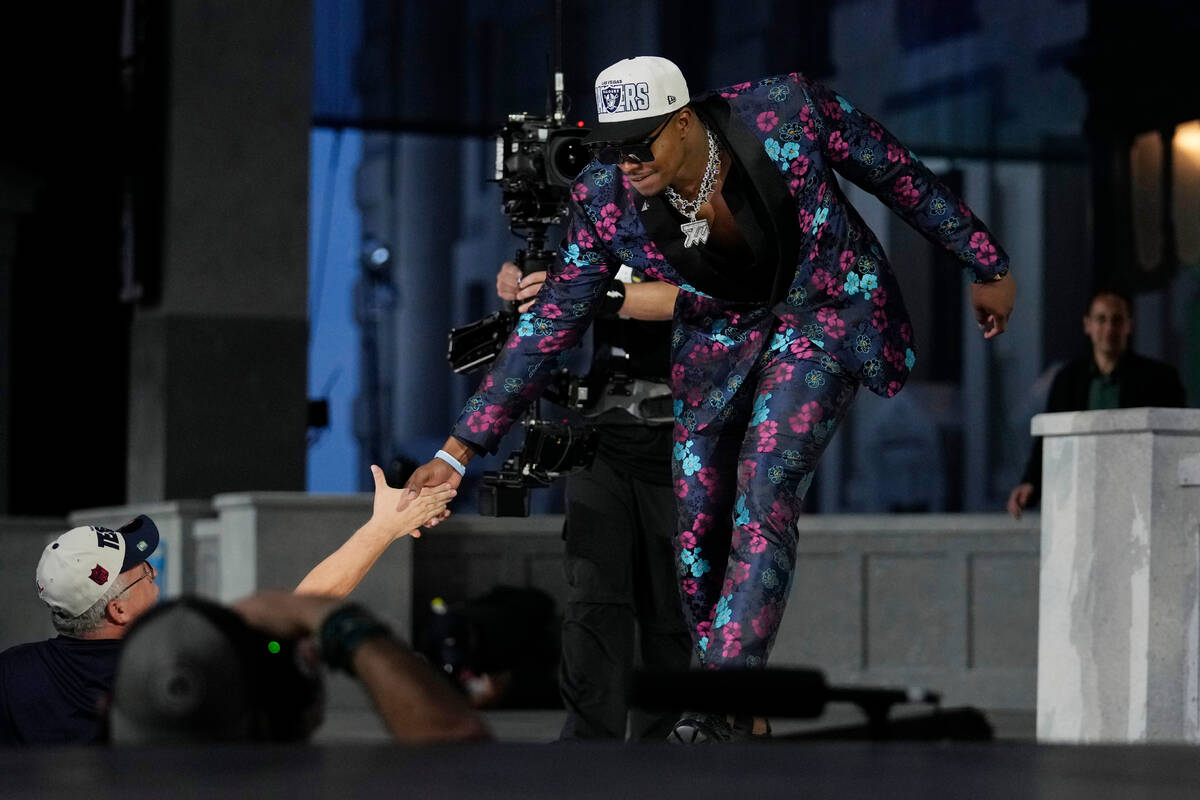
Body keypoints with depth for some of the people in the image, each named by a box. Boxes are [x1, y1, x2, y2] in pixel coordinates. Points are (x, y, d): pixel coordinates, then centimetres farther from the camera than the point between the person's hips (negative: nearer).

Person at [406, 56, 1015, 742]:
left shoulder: (787, 112, -25)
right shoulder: (607, 200, -17)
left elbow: (899, 174, -9)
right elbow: (553, 324, -10)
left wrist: (989, 267, 0)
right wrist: (460, 450, -14)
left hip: (826, 318, -4)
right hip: (718, 345, 4)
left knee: (765, 490, -23)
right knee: (697, 530, 0)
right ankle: (740, 719, 17)